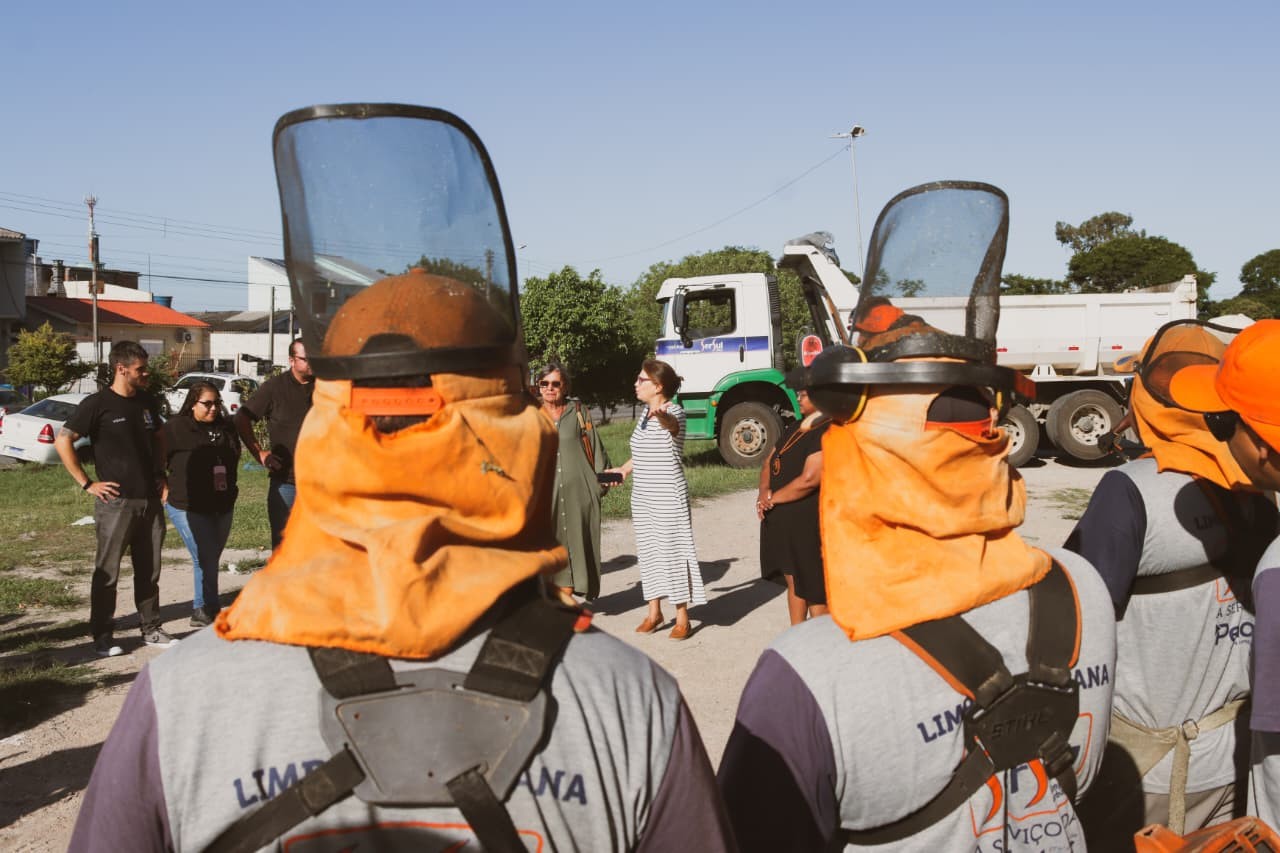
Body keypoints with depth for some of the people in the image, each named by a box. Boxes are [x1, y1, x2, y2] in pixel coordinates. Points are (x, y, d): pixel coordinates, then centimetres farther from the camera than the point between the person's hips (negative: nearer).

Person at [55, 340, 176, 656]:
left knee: (149, 570, 13)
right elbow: (63, 441, -11)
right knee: (107, 572, 2)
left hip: (149, 500, 6)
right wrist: (87, 483, -12)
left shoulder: (147, 402, 9)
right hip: (116, 502, -6)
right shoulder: (97, 404, -10)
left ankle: (152, 629, 23)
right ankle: (102, 637, 12)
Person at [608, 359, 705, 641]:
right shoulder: (645, 413, 10)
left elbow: (672, 424, -41)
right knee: (648, 550, 13)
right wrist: (624, 469, 22)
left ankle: (682, 617, 10)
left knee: (673, 549, -1)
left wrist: (661, 415, -62)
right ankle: (654, 611, 24)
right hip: (642, 496, 8)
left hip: (668, 496, -8)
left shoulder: (673, 411, -14)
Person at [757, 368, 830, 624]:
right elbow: (770, 461, 16)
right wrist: (764, 492, -4)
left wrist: (773, 498, -11)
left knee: (814, 590, 1)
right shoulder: (795, 427, 13)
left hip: (809, 523, -9)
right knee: (793, 580, 17)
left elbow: (809, 480, -23)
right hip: (783, 519, 9)